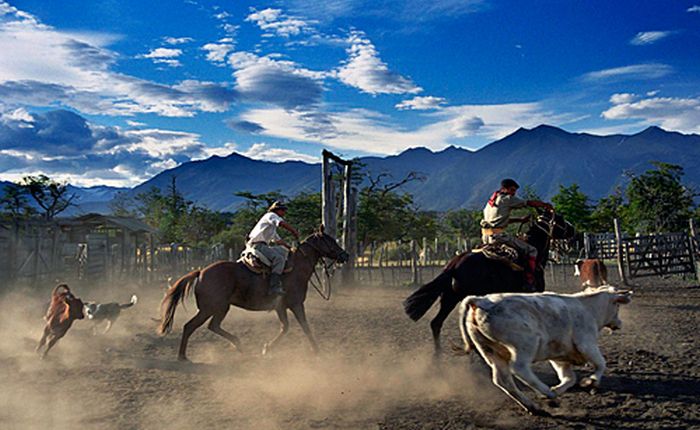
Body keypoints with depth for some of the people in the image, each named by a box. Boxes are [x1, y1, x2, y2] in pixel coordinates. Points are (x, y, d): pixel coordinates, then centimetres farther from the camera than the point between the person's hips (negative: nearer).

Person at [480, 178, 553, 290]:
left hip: (486, 237, 9)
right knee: (531, 250, -4)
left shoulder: (491, 200, 22)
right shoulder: (507, 199, -3)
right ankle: (529, 283, -8)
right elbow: (531, 203, -1)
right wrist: (546, 205, 14)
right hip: (498, 235, -9)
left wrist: (520, 219, 25)